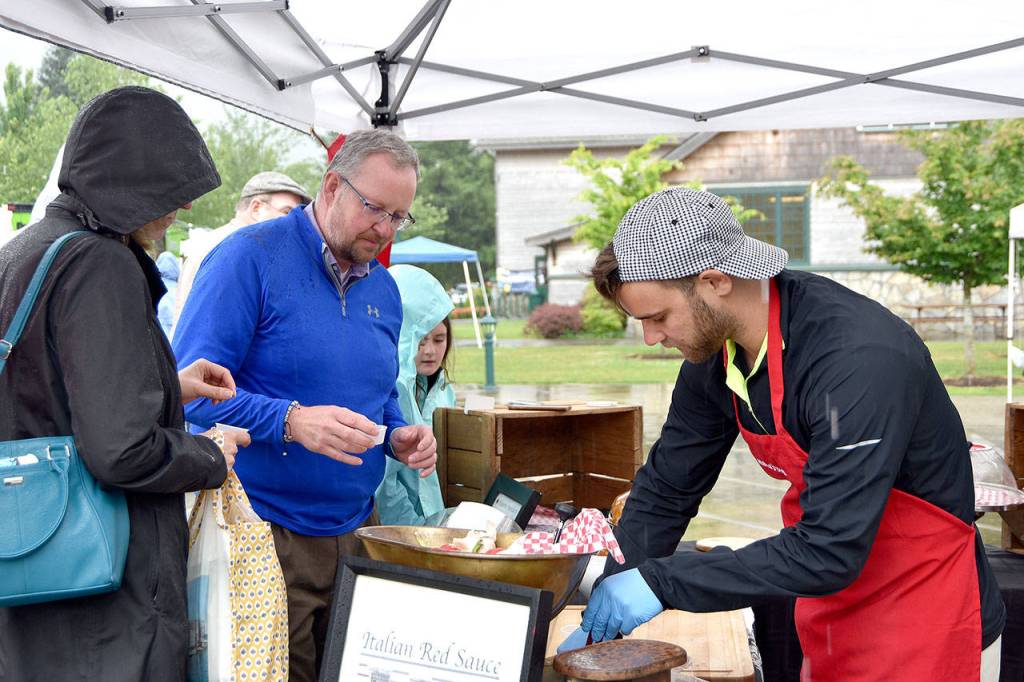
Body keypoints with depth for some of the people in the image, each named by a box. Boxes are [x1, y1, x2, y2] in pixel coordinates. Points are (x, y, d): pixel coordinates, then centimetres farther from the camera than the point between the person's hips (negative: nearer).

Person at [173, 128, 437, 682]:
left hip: (354, 530, 7)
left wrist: (399, 437, 1)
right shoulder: (250, 257, -11)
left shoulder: (383, 288, 12)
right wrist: (291, 422, -29)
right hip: (266, 531, -7)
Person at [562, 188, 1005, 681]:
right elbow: (665, 491, 3)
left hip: (924, 632, -7)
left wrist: (660, 583, -29)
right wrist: (603, 619, -5)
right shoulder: (715, 352, -7)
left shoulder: (860, 359, -31)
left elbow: (831, 552, -32)